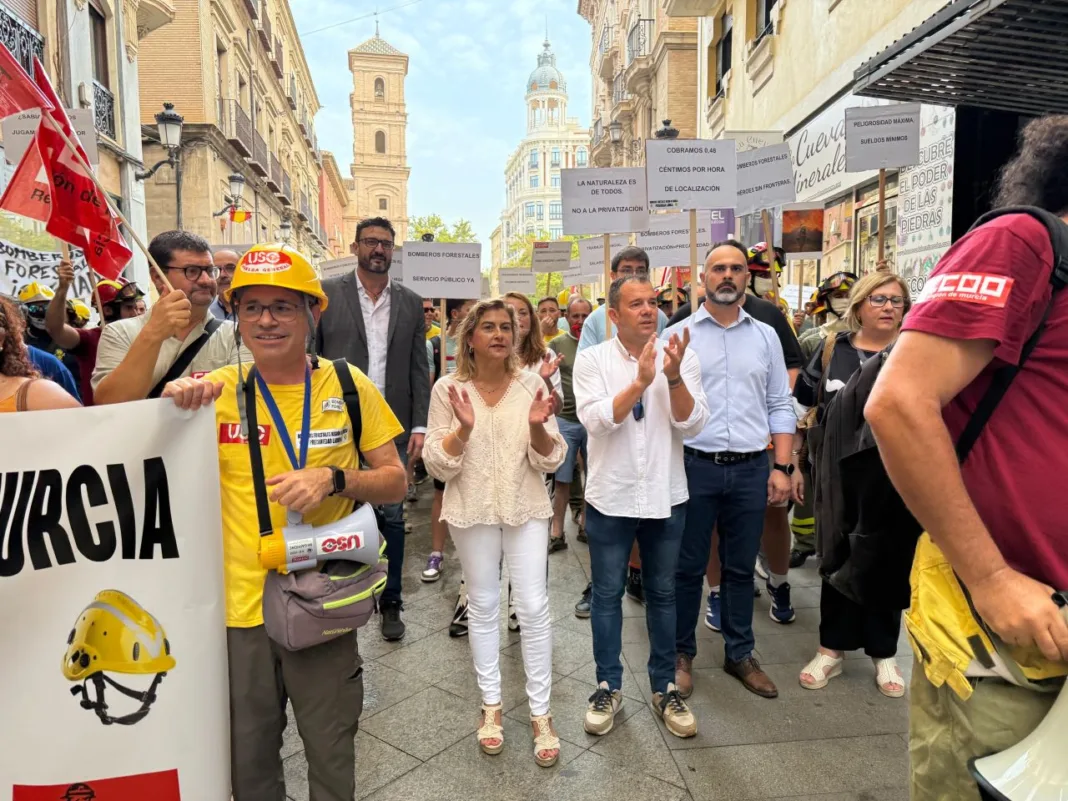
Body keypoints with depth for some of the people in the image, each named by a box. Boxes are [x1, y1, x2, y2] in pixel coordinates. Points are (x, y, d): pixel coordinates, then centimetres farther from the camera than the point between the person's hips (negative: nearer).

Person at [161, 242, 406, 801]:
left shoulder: (348, 386, -5)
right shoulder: (219, 389, -3)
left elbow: (395, 482, -1)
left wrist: (334, 478, -20)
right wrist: (172, 401, -18)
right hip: (239, 606, 1)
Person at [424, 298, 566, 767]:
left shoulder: (532, 385, -5)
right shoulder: (448, 389, -7)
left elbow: (550, 461, -4)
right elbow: (436, 465, -8)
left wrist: (538, 426, -23)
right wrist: (463, 428, -25)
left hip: (525, 509, 0)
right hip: (472, 511, 0)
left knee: (534, 608, 2)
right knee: (483, 606, 14)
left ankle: (541, 712, 19)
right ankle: (491, 704, 32)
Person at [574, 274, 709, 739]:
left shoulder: (681, 356, -2)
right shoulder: (592, 359, -6)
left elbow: (692, 425, -10)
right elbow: (596, 420, -18)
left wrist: (674, 378, -25)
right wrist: (641, 381, -27)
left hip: (666, 497, 2)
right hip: (610, 497, -1)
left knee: (663, 594, 14)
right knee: (607, 594, 10)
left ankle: (664, 688, 31)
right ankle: (608, 687, 27)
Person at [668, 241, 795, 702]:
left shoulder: (765, 336, 9)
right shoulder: (677, 335, 1)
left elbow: (780, 407, 9)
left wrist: (782, 466, 2)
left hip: (751, 469, 3)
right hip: (694, 465, -2)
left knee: (741, 568, 14)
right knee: (688, 568, 8)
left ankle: (740, 654, 30)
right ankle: (681, 654, 25)